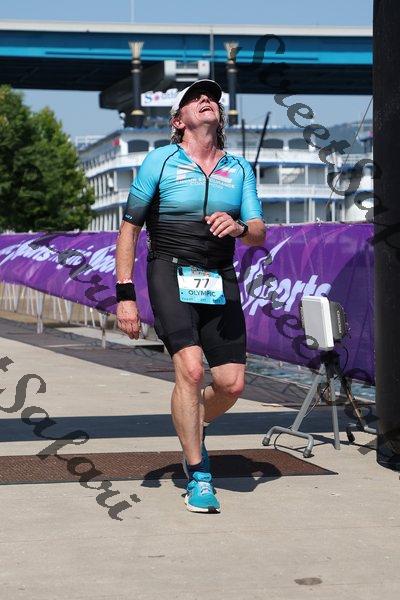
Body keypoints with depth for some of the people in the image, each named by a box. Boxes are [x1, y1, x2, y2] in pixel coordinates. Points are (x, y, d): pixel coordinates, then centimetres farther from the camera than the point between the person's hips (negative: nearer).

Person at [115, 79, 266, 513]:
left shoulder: (240, 169, 12)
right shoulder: (160, 160, 2)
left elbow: (259, 235, 9)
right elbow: (129, 228, 3)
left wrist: (237, 227, -16)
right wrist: (125, 295, -4)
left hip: (221, 281, 4)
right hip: (171, 276, -4)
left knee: (231, 383, -2)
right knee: (190, 369, -21)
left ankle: (192, 430, 32)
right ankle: (199, 479, -9)